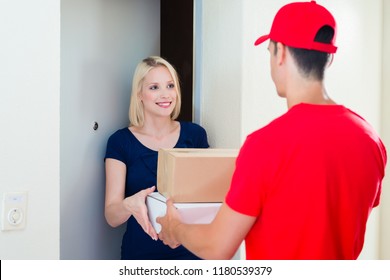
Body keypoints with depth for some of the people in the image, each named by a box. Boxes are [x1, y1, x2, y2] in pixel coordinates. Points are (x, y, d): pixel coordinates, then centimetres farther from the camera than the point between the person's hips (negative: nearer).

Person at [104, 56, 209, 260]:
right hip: (141, 252, -1)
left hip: (189, 249, 1)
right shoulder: (121, 142, -5)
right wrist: (129, 204, -29)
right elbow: (112, 217, -8)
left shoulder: (194, 134, 0)